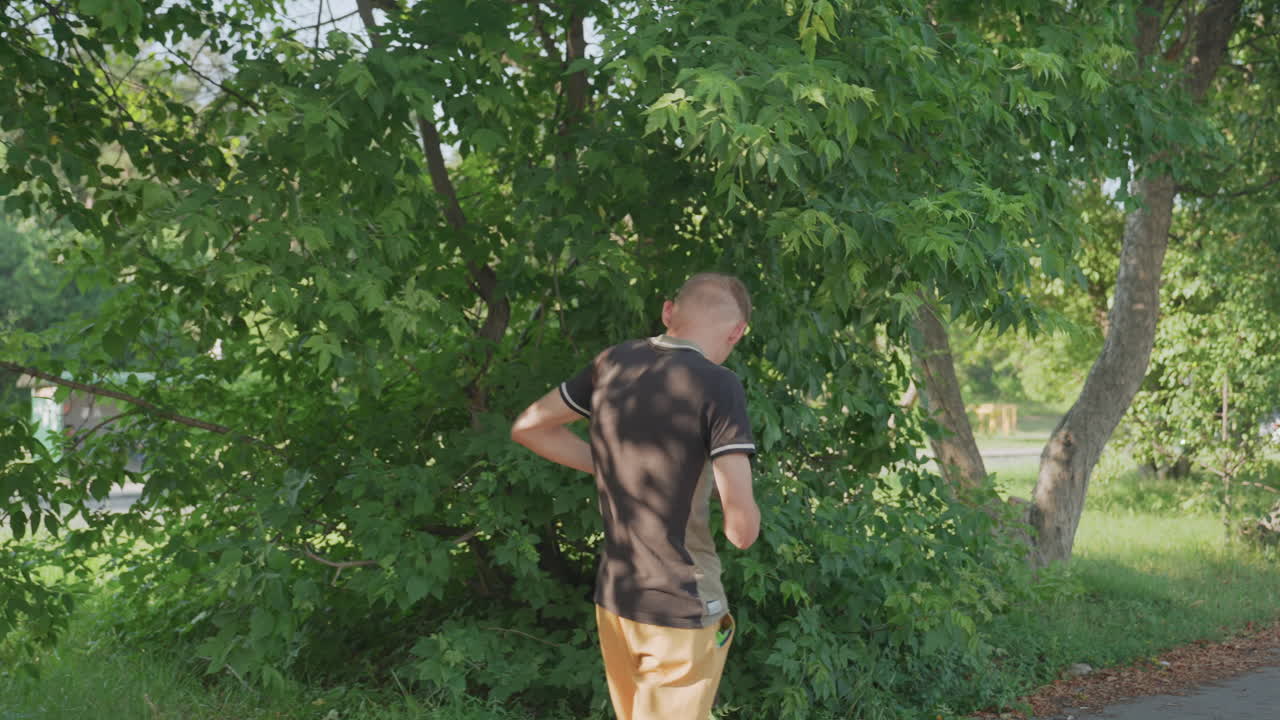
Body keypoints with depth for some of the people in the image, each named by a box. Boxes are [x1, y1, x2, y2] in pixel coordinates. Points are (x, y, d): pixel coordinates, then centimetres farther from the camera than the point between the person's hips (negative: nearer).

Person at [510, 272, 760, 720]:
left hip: (613, 599, 6)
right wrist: (741, 520, 2)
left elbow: (528, 428, 16)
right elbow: (742, 527, -22)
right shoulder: (717, 386, -17)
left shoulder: (613, 364, 2)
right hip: (682, 609, -6)